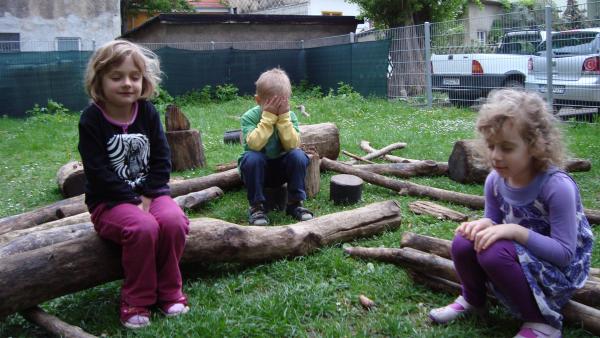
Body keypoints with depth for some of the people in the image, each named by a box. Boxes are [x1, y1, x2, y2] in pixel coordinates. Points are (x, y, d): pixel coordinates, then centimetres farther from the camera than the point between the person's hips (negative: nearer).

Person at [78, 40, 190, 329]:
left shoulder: (148, 113, 3)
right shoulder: (91, 120, -8)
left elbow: (162, 161, 1)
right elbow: (99, 172, -14)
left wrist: (148, 197, -11)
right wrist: (133, 201, -19)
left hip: (151, 193, 3)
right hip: (109, 201, -3)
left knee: (174, 221, -27)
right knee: (143, 228, -33)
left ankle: (169, 291, -5)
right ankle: (136, 300, -11)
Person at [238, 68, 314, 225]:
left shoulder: (290, 116, -8)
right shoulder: (249, 117, -15)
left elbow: (292, 145, -22)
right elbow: (254, 144, -32)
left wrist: (283, 117, -28)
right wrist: (268, 117, -33)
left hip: (282, 169, 2)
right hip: (258, 169, -2)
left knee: (298, 155, -25)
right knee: (252, 158, -33)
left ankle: (295, 203, -12)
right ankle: (256, 206, -18)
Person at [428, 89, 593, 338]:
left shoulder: (557, 186, -26)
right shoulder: (495, 180, -9)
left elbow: (565, 253, -24)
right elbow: (494, 220, 6)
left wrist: (516, 231, -34)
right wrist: (483, 225, -19)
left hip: (562, 269, -6)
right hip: (521, 256, 6)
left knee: (495, 253, -31)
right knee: (463, 243, -17)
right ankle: (473, 300, 14)